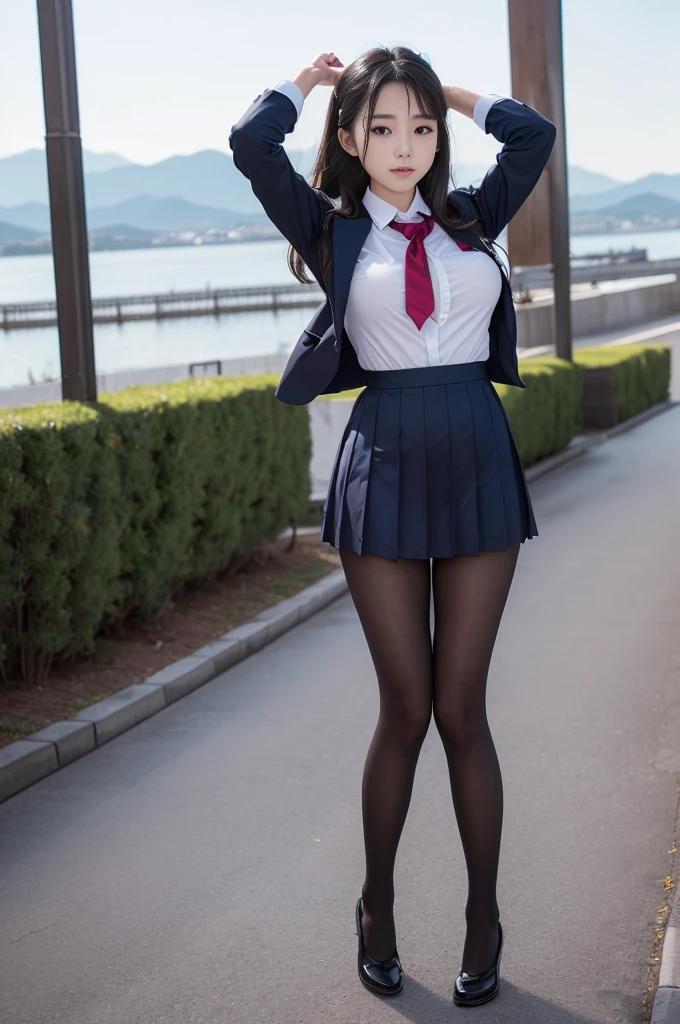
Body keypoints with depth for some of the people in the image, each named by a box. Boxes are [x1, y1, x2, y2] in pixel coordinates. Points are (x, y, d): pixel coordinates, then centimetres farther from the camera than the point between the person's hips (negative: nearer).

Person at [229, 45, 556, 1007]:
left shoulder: (470, 218, 13)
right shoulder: (334, 231, 6)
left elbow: (534, 133, 4)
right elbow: (252, 144, -6)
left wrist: (450, 91, 18)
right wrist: (307, 78, 12)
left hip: (477, 460, 2)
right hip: (385, 460, -2)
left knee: (461, 708, 4)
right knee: (406, 709, 3)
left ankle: (484, 915, 18)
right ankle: (376, 904, 25)